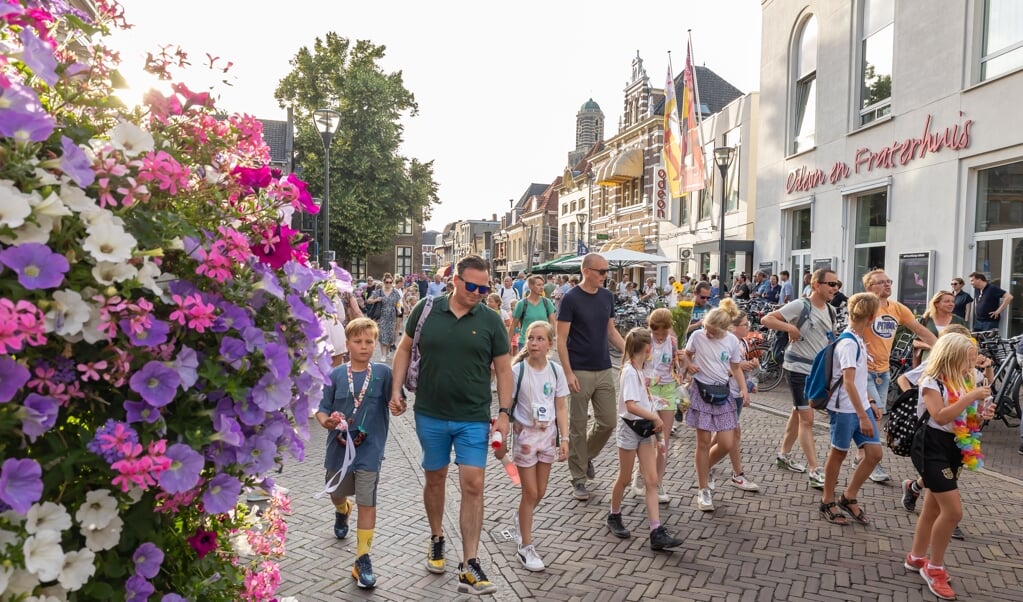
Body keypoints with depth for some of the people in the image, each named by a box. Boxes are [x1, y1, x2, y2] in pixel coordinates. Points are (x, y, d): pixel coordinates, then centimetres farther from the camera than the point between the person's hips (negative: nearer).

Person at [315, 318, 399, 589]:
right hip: (339, 447, 3)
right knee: (337, 495, 25)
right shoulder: (336, 375, -4)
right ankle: (342, 512, 61)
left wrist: (398, 407, -30)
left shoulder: (383, 372, -8)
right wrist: (327, 422, -22)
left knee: (367, 502, -2)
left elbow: (395, 403, -7)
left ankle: (363, 559, 10)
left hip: (369, 449, -3)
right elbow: (322, 409, -1)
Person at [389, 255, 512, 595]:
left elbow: (503, 369, 1)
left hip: (474, 419, -1)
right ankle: (436, 539, 40)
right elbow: (405, 349, 8)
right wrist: (396, 389, 0)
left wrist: (504, 412, -6)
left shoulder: (491, 321, -3)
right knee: (435, 479, 17)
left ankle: (469, 567, 4)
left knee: (473, 486, -4)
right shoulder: (426, 310, -3)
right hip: (430, 415, 1)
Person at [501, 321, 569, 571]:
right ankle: (525, 547, 15)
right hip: (525, 435, -4)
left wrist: (564, 439, -3)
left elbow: (561, 408, 2)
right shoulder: (517, 371, -13)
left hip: (548, 434, 4)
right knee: (530, 493, 1)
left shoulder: (556, 370, -4)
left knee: (540, 492, 13)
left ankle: (521, 520, 43)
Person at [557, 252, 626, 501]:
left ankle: (587, 456, 36)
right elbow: (561, 339, -10)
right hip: (580, 373, -5)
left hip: (604, 371, 6)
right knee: (578, 427, 4)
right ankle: (579, 478, 17)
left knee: (608, 422, 9)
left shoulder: (607, 296, 7)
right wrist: (568, 373, -16)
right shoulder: (571, 299, -10)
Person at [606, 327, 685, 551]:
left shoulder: (639, 371, 10)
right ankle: (614, 517, 31)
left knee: (652, 481, 0)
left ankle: (657, 533, -1)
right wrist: (656, 418, -22)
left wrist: (657, 437, 15)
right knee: (625, 479, 9)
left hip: (646, 429, 8)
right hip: (629, 429, -8)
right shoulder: (630, 372, -17)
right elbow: (631, 405, -28)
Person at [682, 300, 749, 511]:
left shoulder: (732, 341, -4)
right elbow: (686, 354, 10)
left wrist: (744, 389, -7)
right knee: (704, 442, 1)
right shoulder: (697, 335, -8)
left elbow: (736, 368, 7)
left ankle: (705, 467, 30)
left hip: (722, 392, 2)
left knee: (727, 444, -1)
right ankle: (704, 490, 13)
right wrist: (689, 364, -12)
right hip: (701, 390, -2)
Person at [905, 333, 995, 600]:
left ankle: (916, 558, 31)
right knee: (953, 510, -12)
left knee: (934, 508, 16)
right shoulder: (932, 382, -14)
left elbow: (964, 420, 16)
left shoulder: (964, 383, 10)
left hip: (954, 449, 9)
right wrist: (971, 397, -25)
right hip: (933, 448, -9)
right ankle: (934, 568, 3)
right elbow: (941, 416, -26)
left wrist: (980, 415, -3)